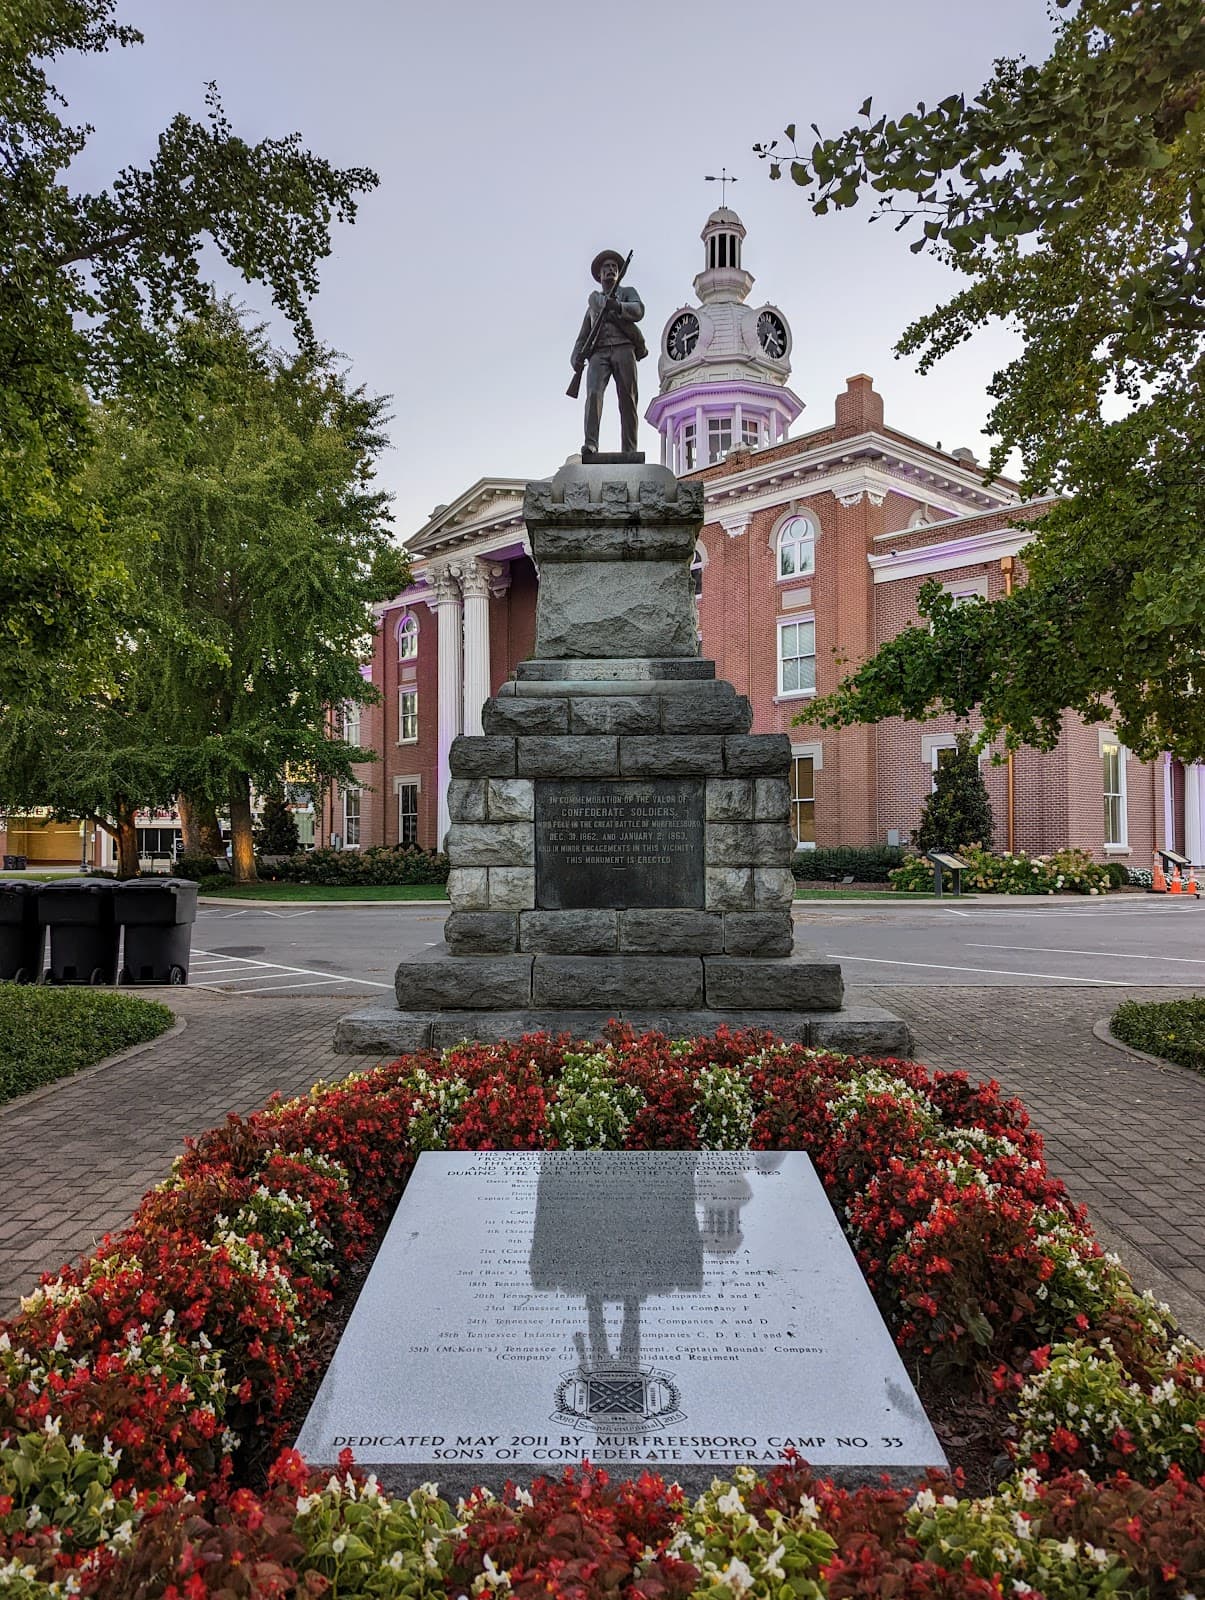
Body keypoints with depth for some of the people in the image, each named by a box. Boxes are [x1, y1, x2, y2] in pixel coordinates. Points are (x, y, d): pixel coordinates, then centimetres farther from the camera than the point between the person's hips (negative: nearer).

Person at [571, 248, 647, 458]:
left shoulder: (627, 292, 26)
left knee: (627, 401, -12)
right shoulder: (593, 299, 33)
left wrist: (615, 305, -15)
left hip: (624, 349, -1)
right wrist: (577, 357, 5)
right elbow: (583, 336, 24)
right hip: (598, 352, 1)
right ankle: (590, 446, -37)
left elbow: (638, 311, 2)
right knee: (593, 394, -23)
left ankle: (629, 452, -19)